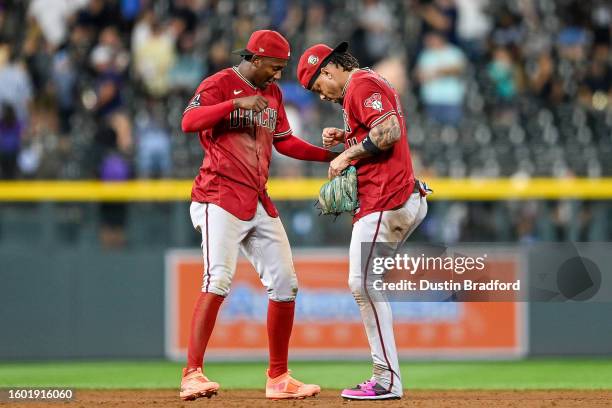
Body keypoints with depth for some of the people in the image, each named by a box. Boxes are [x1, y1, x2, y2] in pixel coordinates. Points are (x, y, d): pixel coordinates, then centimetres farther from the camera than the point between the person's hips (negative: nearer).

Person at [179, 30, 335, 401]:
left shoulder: (272, 93, 18)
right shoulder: (219, 85, -5)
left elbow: (284, 141, 25)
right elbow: (189, 121, -21)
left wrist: (331, 155, 14)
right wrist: (237, 103, -29)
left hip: (259, 202, 8)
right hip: (221, 197, -8)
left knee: (285, 283, 6)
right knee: (219, 279, -22)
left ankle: (279, 378, 16)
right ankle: (192, 376, -25)